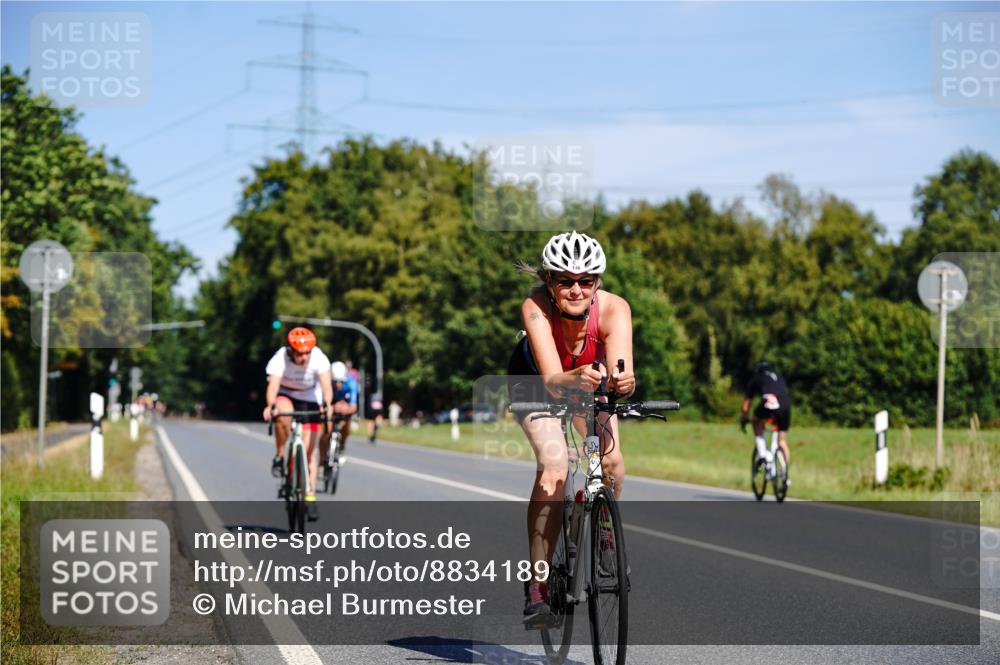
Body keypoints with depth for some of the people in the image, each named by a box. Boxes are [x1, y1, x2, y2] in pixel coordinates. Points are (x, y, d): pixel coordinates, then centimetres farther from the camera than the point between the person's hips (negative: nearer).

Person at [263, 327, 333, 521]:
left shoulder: (319, 358, -27)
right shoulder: (280, 359, -29)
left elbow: (326, 385, -38)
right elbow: (273, 385, -41)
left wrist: (326, 404, -58)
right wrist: (270, 406, -60)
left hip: (309, 399, 1)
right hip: (285, 395, -1)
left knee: (309, 450, -5)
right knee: (284, 414, -38)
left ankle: (310, 497, 2)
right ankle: (279, 456, -15)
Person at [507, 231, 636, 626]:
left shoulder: (613, 309, -34)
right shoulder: (536, 308, -37)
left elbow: (621, 371, -45)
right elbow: (552, 380, -47)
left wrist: (622, 382, -68)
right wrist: (574, 380, -69)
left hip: (590, 378, 2)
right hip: (535, 379, -2)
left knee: (611, 461, -21)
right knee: (553, 464, -26)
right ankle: (537, 590, -22)